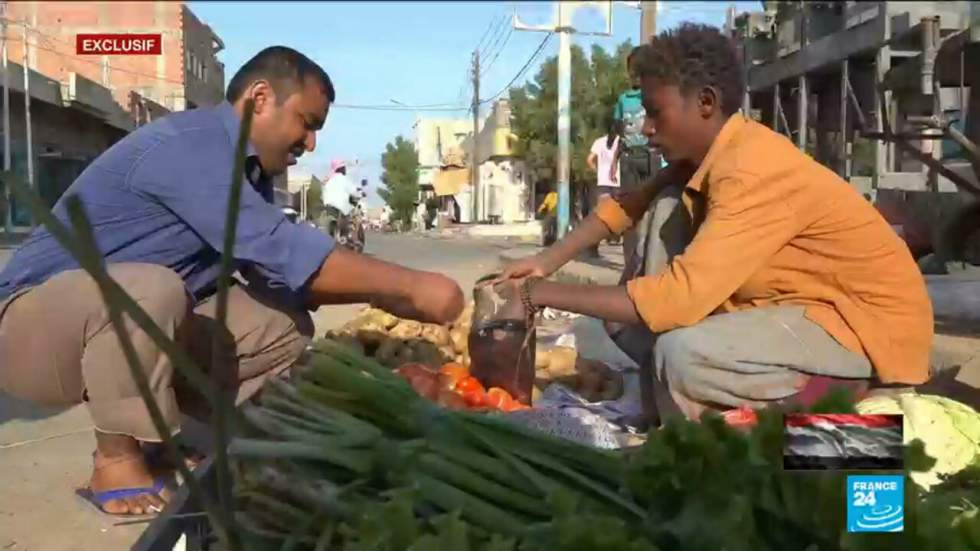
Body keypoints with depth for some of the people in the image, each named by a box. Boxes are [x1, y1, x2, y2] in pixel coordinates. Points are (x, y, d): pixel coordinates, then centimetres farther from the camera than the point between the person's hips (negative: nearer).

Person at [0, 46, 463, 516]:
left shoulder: (245, 169, 6)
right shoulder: (190, 144, -24)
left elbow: (276, 275, 6)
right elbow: (279, 252, -33)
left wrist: (387, 296, -5)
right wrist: (411, 284, -30)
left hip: (135, 330, 8)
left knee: (285, 324, -4)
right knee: (147, 290, -39)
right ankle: (117, 457, -14)